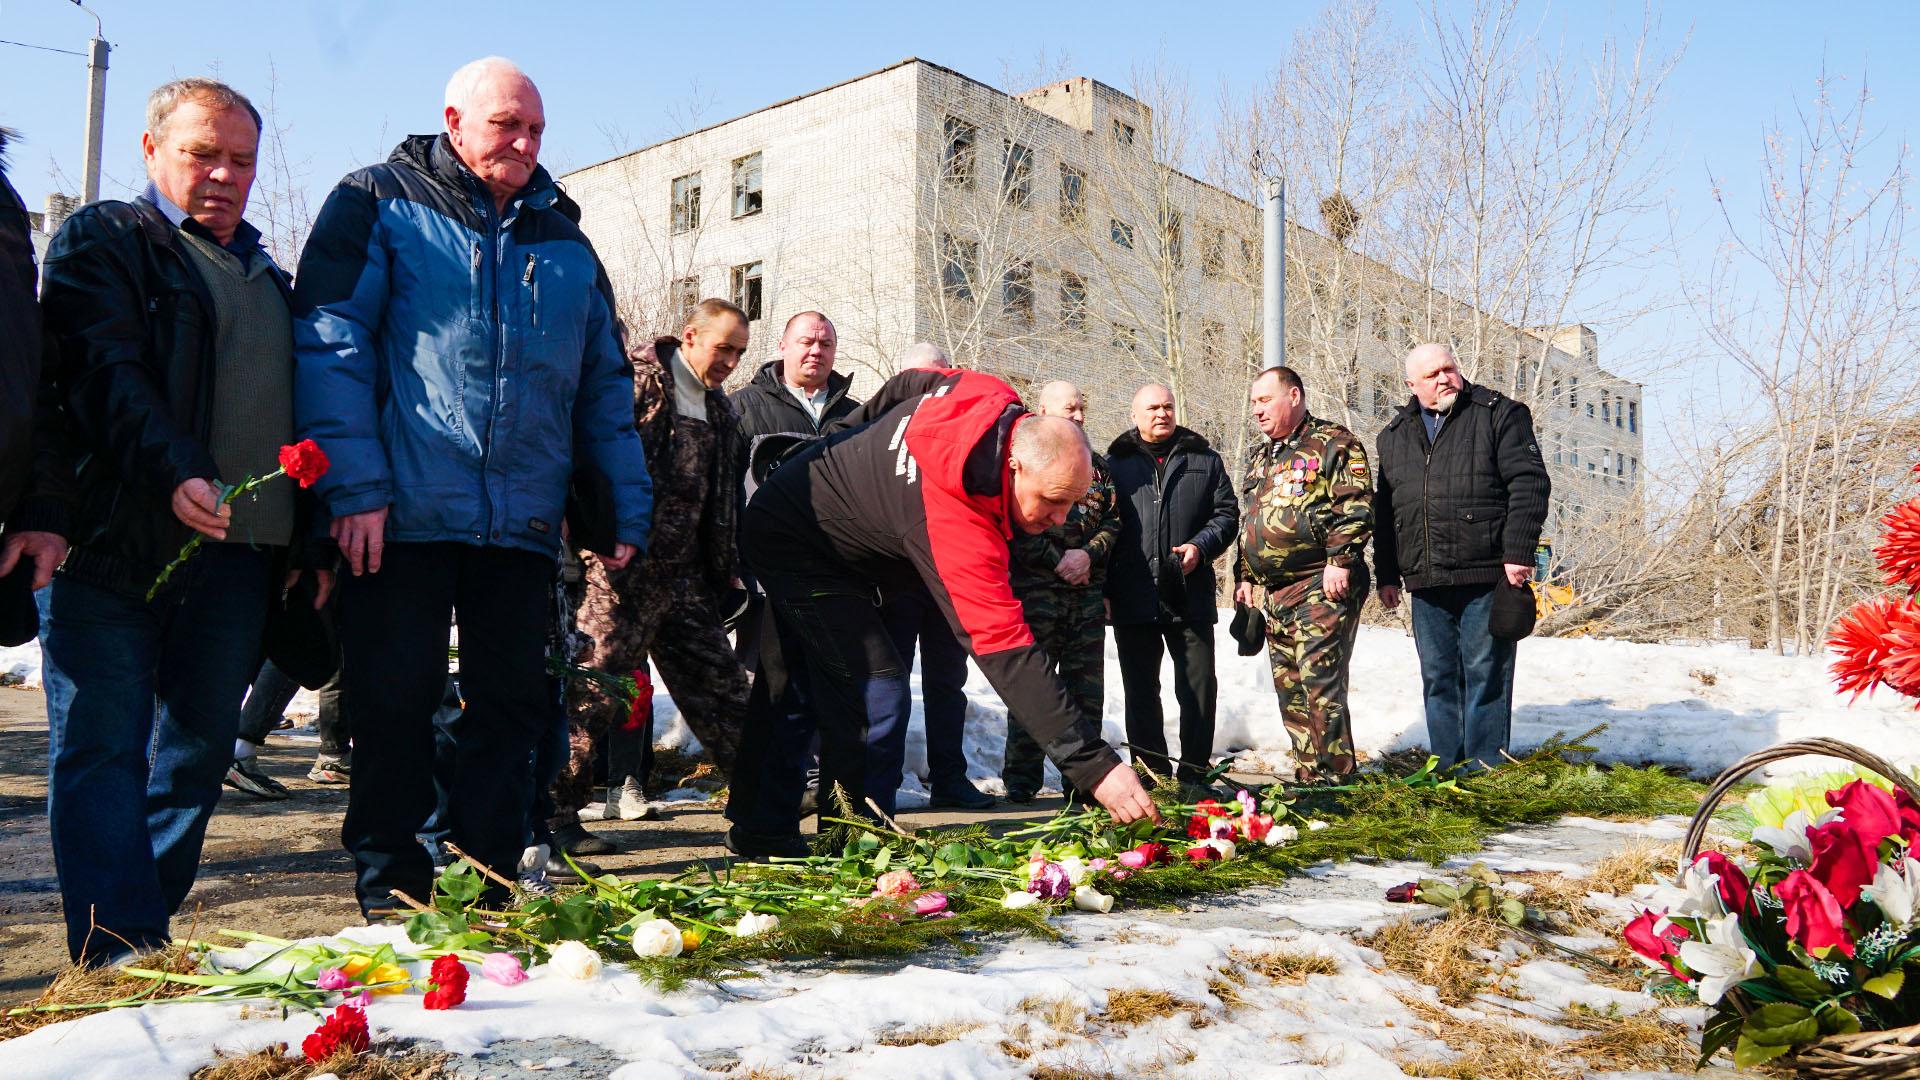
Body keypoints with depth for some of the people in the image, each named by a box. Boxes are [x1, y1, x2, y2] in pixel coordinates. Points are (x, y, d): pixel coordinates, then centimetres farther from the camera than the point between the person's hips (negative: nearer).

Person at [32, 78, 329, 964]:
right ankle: (123, 956, -2)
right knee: (103, 750, -3)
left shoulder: (268, 279, 23)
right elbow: (104, 373, -11)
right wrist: (174, 476, -27)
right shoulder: (102, 241, 5)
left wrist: (308, 538, 13)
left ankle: (148, 924, 19)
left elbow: (297, 413, 22)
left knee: (200, 751, 8)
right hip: (117, 546, -5)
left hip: (240, 553, 6)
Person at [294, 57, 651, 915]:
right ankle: (390, 892, 17)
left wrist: (623, 509, 8)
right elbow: (331, 343, -5)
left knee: (511, 705, 7)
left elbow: (605, 387, 17)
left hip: (524, 522, 4)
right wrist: (355, 486, -15)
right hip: (403, 516, -4)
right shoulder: (379, 206, 4)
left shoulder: (566, 242, 18)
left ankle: (488, 890, 18)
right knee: (395, 701, 3)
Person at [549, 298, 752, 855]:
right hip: (623, 571, -7)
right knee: (593, 688, -5)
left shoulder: (717, 410, 18)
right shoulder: (636, 382, -6)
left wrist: (724, 571, 21)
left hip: (685, 576, 8)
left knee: (722, 688, 11)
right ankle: (557, 812, 6)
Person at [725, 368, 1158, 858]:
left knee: (794, 688, 16)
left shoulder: (987, 397, -17)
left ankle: (758, 828, 28)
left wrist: (865, 449, 24)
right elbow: (1005, 652, -44)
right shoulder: (958, 522, -40)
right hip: (799, 547, -10)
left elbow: (905, 384, 4)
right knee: (876, 695, -15)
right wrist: (1095, 765, -45)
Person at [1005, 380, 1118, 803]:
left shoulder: (1098, 466, 18)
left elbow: (1113, 521, 13)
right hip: (1036, 590, -5)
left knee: (1087, 690, 6)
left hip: (1088, 593, 5)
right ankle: (1021, 780, 5)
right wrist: (1057, 560, -12)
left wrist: (1088, 554, -5)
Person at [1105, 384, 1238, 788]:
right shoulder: (1116, 462, 8)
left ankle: (1193, 773, 12)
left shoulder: (1204, 459, 12)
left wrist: (1201, 546, -9)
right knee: (1141, 690, 7)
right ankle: (1153, 771, 17)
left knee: (1199, 687, 3)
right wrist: (1105, 589, -3)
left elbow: (1226, 511, 10)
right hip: (1133, 599, 0)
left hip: (1190, 597, 1)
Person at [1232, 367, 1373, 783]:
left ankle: (1332, 775, -5)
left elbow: (1355, 507, -11)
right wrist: (1244, 575, 20)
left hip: (1321, 586, -8)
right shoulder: (1259, 456, 21)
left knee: (1320, 681, -11)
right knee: (1288, 688, 9)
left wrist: (1339, 561, -18)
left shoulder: (1334, 444, -3)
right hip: (1271, 593, 8)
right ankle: (1308, 774, 17)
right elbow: (1247, 521, 27)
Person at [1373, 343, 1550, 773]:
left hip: (1486, 577, -5)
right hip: (1425, 584, 5)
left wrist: (1519, 553, -14)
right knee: (1438, 677, 9)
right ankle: (1447, 769, 18)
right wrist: (1387, 574, 15)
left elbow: (1529, 483, -6)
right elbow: (1383, 510, 19)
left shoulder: (1499, 414, 1)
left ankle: (1485, 770, 7)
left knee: (1485, 674, -1)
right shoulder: (1394, 435, 15)